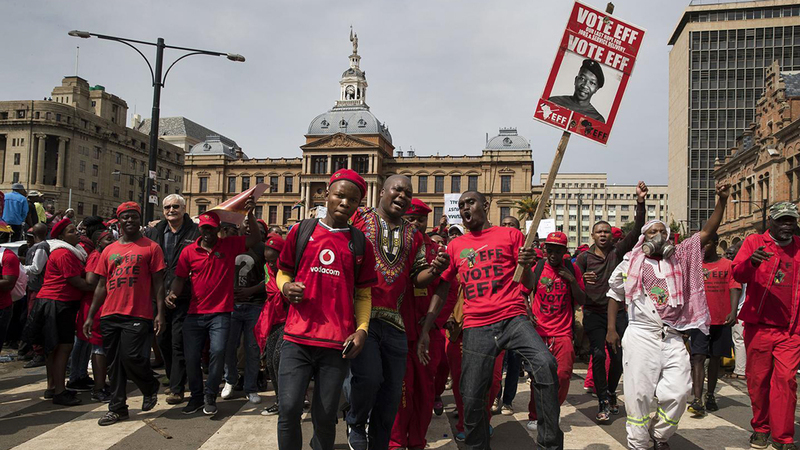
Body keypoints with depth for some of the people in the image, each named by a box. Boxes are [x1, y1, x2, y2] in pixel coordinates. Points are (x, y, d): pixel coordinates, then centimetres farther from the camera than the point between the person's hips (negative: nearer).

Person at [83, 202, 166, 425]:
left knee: (132, 358, -11)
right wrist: (90, 316, 12)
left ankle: (150, 387, 19)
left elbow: (158, 283, -1)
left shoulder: (151, 248, 2)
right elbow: (101, 285, 16)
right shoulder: (109, 250, 14)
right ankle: (117, 408, 19)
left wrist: (160, 313, -9)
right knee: (114, 363, 8)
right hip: (110, 315, 5)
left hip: (138, 315, -5)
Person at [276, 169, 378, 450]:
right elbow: (283, 272, 16)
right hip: (297, 337, 0)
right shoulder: (301, 231, 7)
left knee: (325, 416, 4)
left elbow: (363, 294, 11)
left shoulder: (360, 244, 8)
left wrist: (362, 329, -3)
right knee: (289, 408, -9)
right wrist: (286, 286, -6)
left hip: (338, 344, 0)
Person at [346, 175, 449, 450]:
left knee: (392, 391, 9)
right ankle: (355, 424, 14)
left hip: (393, 321, 5)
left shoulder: (414, 236, 18)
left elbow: (417, 278, 16)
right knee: (369, 377, -18)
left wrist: (434, 270, -6)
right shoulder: (358, 218, 4)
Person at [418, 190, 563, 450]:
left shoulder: (510, 235, 10)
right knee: (472, 398, -3)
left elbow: (528, 285, 9)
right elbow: (441, 290, 19)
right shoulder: (455, 246, 17)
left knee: (546, 364, -27)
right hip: (476, 328, 2)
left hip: (513, 318, -2)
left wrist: (526, 266, -14)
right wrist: (425, 330, 10)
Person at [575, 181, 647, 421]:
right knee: (598, 354, -11)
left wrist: (640, 203, -14)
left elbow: (637, 231, -4)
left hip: (617, 311, 2)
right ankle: (604, 402, -4)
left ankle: (611, 394, 27)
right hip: (593, 312, -2)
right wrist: (581, 280, -26)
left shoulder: (618, 251, 6)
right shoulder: (585, 257, 4)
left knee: (619, 356, 3)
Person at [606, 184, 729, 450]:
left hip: (673, 337, 2)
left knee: (678, 392, -2)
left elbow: (706, 233, 4)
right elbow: (615, 295, 12)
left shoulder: (680, 257, 10)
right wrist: (611, 329, 6)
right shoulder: (630, 263, 5)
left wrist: (722, 201, -5)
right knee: (639, 393, -1)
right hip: (641, 336, -2)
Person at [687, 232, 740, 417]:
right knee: (698, 357, -10)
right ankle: (697, 400, -15)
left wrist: (733, 311, -14)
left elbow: (734, 288, 0)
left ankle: (710, 395, 25)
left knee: (715, 358, 12)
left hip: (721, 320, 1)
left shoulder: (728, 265, 5)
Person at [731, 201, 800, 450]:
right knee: (758, 379, 7)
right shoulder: (754, 242, 2)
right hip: (758, 325, -1)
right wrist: (751, 262, -33)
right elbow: (738, 274, -12)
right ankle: (760, 428, 24)